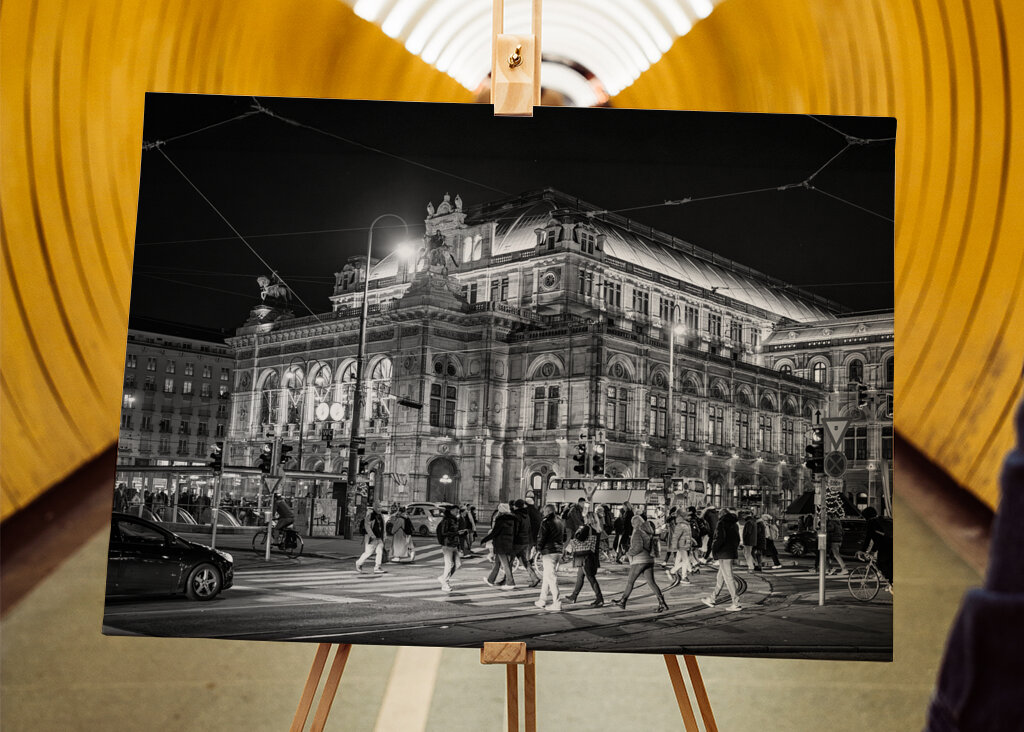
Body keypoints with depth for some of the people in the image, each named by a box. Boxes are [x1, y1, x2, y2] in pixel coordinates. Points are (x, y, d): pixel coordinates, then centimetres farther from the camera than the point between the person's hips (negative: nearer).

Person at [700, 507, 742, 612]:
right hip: (732, 553, 9)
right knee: (720, 577, 17)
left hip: (724, 554, -9)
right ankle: (712, 599, 26)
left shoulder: (722, 523, -12)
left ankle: (736, 603, -8)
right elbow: (738, 539, 19)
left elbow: (720, 538, -22)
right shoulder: (734, 524, 14)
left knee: (728, 578, -7)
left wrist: (714, 549, -11)